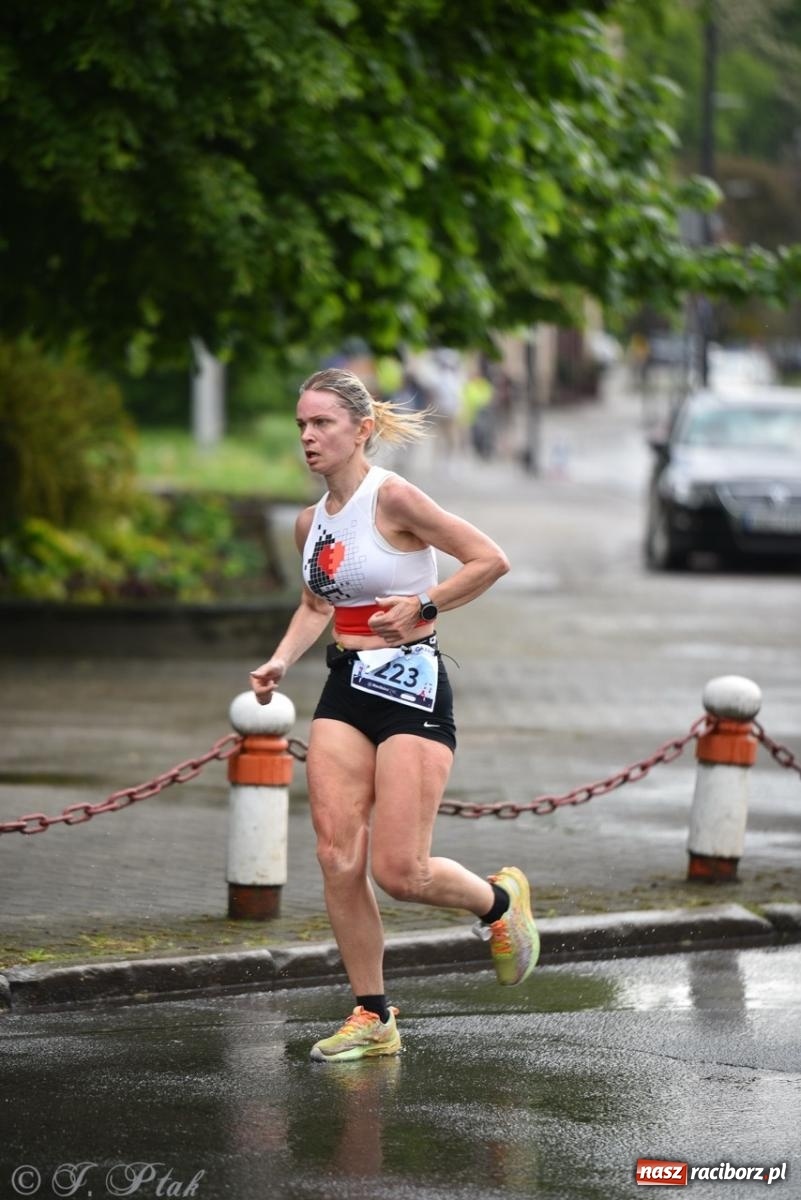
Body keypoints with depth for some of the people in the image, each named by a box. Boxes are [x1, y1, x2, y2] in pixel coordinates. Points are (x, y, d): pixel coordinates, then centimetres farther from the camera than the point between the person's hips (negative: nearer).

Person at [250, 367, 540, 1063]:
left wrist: (420, 609, -14)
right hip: (345, 691, 7)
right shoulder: (312, 523, 9)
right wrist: (280, 663, 10)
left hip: (411, 687, -7)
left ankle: (499, 901, 22)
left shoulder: (392, 498, -14)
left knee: (399, 872, -10)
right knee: (338, 861, -3)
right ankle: (372, 1019, 8)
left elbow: (491, 560, -13)